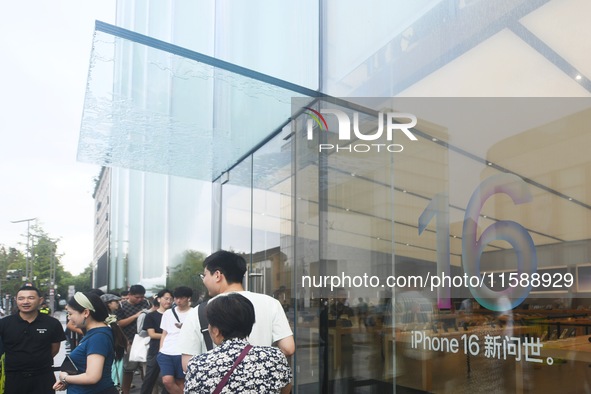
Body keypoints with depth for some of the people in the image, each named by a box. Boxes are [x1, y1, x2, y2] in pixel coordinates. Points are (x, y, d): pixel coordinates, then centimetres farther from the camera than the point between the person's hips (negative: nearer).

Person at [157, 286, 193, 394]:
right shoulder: (168, 313, 13)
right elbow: (164, 334, 17)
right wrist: (160, 351, 12)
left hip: (183, 353, -3)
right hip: (166, 353, 4)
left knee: (180, 382, 2)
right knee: (167, 381, -9)